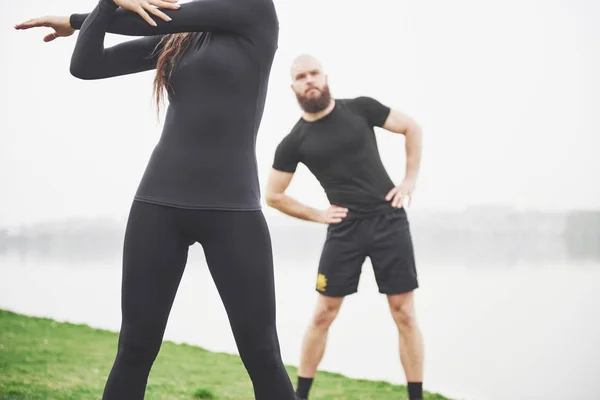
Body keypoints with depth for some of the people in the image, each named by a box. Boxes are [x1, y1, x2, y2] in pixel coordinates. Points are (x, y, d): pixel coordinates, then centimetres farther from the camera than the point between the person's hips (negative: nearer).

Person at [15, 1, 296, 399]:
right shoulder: (172, 38, 15)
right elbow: (85, 65, 9)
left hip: (232, 209, -4)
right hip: (160, 203, 4)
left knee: (262, 355, -3)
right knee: (135, 349, 3)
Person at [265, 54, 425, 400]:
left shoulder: (360, 108, -1)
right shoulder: (294, 142, 0)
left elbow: (412, 127, 8)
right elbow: (274, 196, 8)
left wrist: (410, 180, 1)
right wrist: (317, 215, 0)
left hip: (390, 220, 0)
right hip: (345, 229, 0)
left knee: (404, 314, 1)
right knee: (323, 315, 1)